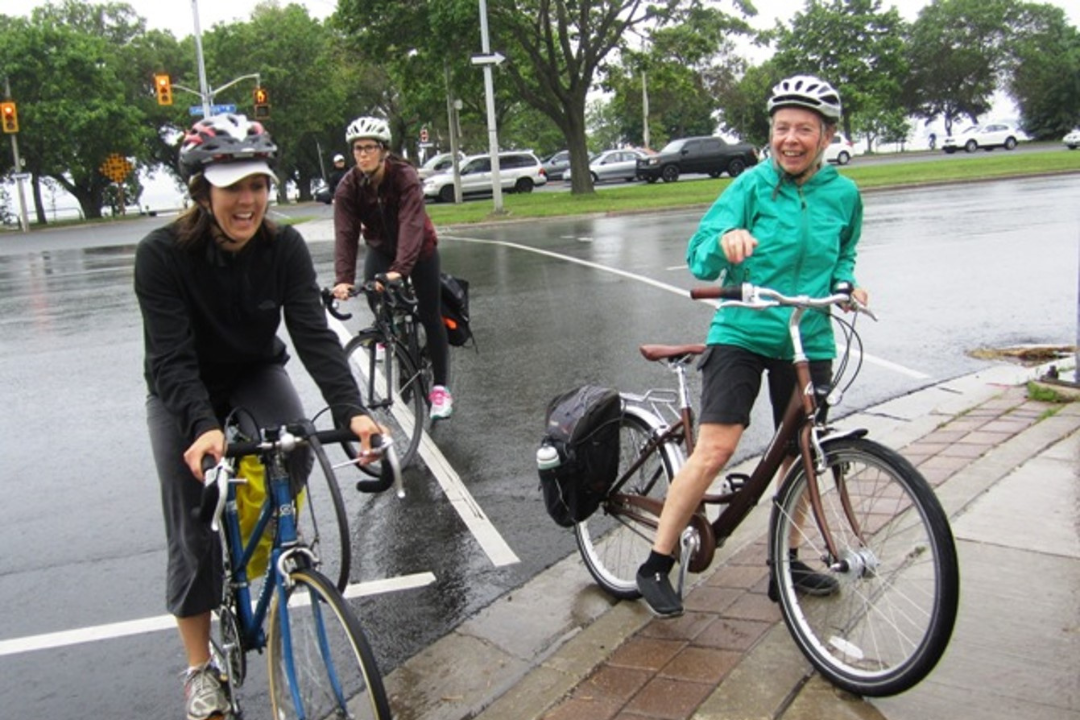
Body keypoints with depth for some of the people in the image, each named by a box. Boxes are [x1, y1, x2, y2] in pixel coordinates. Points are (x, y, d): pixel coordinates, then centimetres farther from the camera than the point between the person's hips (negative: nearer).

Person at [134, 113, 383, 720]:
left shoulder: (284, 246, -18)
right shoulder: (163, 254, -26)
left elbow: (314, 333, -26)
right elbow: (172, 357, -30)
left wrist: (353, 410, -40)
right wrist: (204, 427, -47)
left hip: (256, 374, 2)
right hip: (182, 394, -2)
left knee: (296, 451, -28)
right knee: (193, 532, -2)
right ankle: (201, 668, 17)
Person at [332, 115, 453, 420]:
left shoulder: (405, 177, -27)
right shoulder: (348, 187, -17)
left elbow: (411, 225, -39)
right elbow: (345, 233, -26)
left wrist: (399, 269, -52)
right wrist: (343, 278, -40)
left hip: (418, 249, -3)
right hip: (380, 249, 3)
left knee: (430, 317, -5)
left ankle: (441, 387, 2)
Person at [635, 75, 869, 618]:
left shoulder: (844, 194, 4)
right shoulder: (753, 185, -7)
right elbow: (700, 258, -14)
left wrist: (845, 283, 0)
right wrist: (725, 241, -36)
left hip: (809, 342, 4)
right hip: (743, 333, -4)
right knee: (715, 449, -13)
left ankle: (787, 559, 31)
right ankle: (656, 567, -1)